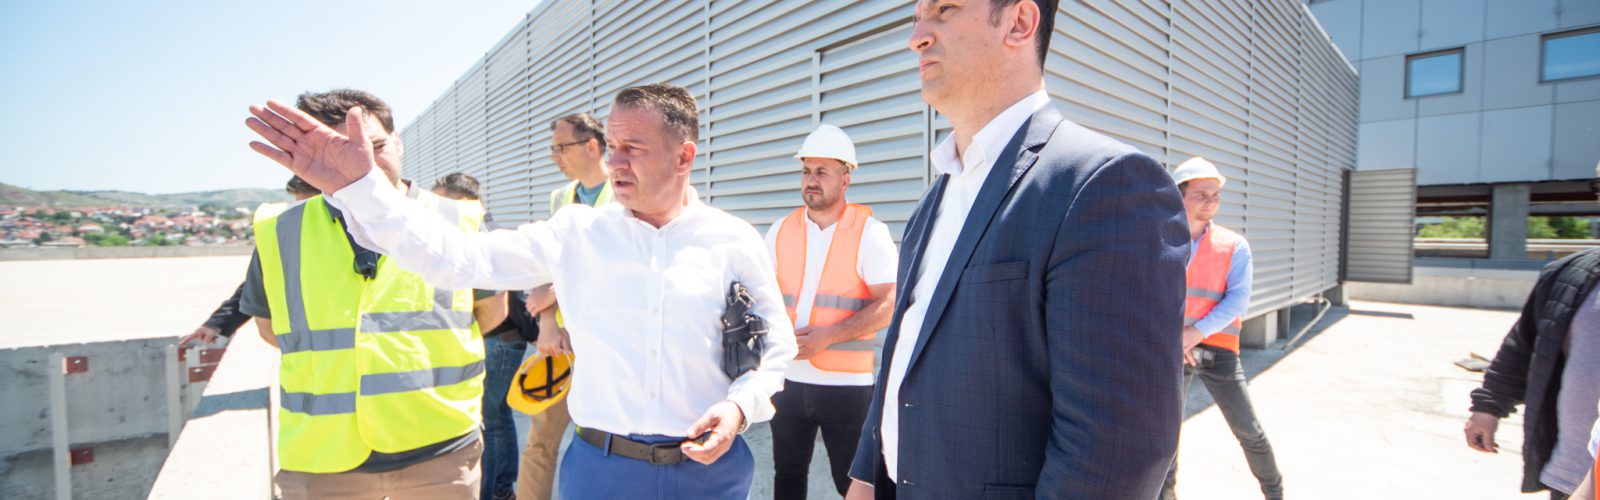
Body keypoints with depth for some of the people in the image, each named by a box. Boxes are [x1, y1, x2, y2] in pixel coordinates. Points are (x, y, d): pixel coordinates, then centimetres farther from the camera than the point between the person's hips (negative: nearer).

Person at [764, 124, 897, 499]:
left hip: (847, 384, -4)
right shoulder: (781, 230, 6)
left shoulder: (869, 232, -8)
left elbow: (889, 304, -13)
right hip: (788, 379, 4)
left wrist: (827, 336, -19)